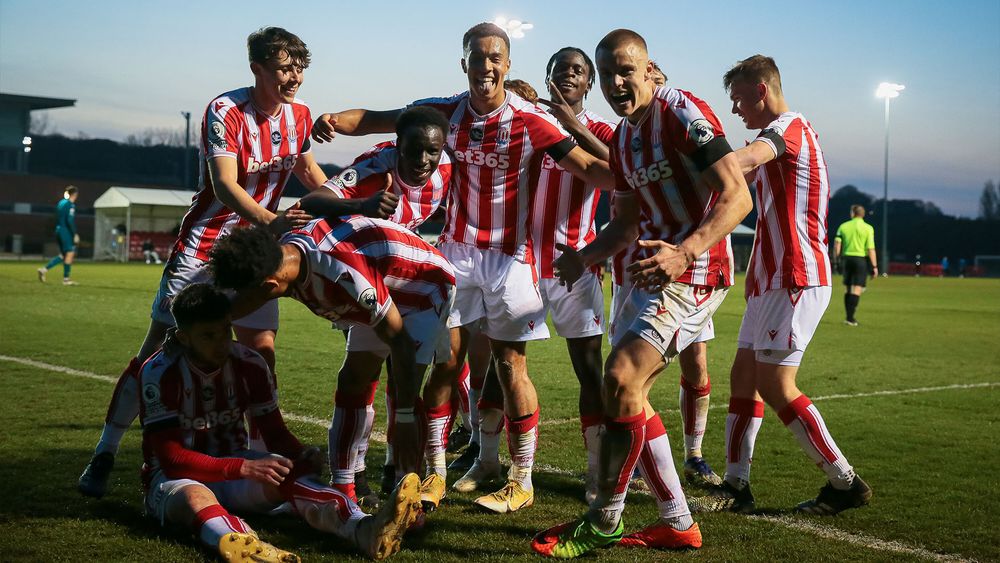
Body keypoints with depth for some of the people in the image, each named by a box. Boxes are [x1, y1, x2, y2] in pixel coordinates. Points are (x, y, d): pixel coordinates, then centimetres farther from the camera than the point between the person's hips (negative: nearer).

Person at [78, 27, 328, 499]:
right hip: (203, 246, -5)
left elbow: (307, 169, 18)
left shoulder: (299, 115, 0)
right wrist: (270, 220, -46)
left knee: (261, 351, 0)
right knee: (157, 351, -3)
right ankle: (104, 456, 7)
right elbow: (225, 185, -31)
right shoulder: (225, 112, -19)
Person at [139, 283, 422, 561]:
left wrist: (302, 455, -23)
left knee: (289, 473, -29)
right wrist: (244, 468, -34)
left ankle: (366, 531, -57)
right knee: (194, 496, -41)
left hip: (232, 464, 4)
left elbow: (276, 434, 1)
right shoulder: (160, 373, -19)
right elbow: (171, 458, -23)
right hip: (178, 475, -4)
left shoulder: (250, 365, -5)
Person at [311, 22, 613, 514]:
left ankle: (522, 481, 9)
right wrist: (333, 120, -21)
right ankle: (487, 460, 17)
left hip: (508, 255, -4)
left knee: (509, 365, -3)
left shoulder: (530, 120, -12)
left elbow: (588, 168, -15)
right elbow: (377, 120, -3)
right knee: (448, 358, 3)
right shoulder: (448, 112, -1)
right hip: (457, 249, 4)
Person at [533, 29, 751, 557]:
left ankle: (604, 520, -4)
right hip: (652, 272, 9)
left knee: (620, 376, -20)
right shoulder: (621, 139, 12)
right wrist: (584, 257, 2)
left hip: (695, 272, -9)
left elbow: (737, 197, -21)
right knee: (627, 392, 9)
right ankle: (677, 523, 20)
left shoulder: (683, 112, -14)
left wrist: (684, 252, -34)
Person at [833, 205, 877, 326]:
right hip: (861, 259, -3)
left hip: (847, 258, 3)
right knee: (857, 289, -4)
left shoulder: (843, 226, 5)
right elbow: (871, 249, -9)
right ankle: (850, 318, -13)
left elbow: (837, 244, -2)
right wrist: (874, 266, -6)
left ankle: (849, 317, 15)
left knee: (848, 289, 12)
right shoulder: (868, 228, -3)